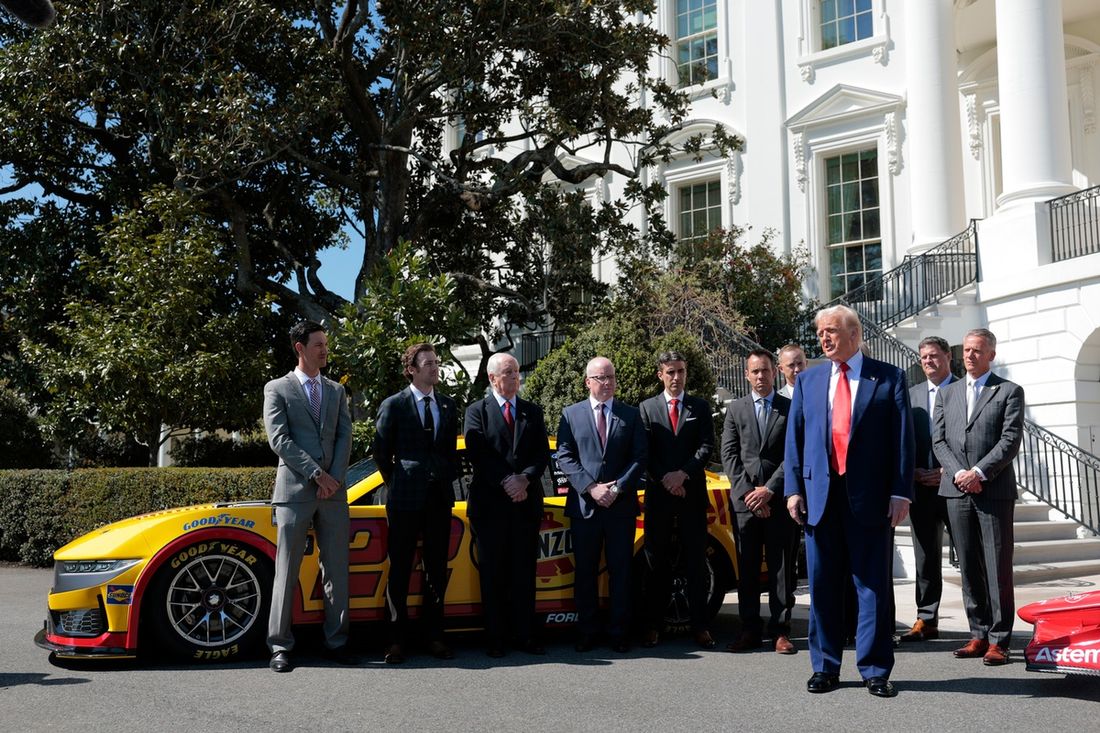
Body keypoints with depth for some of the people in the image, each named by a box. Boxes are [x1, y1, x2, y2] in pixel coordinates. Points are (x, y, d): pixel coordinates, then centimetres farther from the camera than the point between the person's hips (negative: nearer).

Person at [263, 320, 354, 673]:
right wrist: (316, 474, -13)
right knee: (287, 571, 0)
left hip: (333, 492, 4)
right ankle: (280, 645, 6)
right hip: (294, 491, -4)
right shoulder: (277, 389, 4)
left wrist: (334, 478, -8)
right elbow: (279, 439, -6)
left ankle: (336, 641, 14)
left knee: (337, 570, 6)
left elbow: (344, 437, 7)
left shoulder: (336, 391, 16)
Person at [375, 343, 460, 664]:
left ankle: (434, 636, 17)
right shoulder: (393, 405, -2)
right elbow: (382, 453, 3)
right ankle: (398, 638, 10)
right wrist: (396, 485, 5)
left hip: (440, 498, 4)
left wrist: (448, 479, 9)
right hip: (406, 500, -4)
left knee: (437, 570, 9)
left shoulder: (448, 405, 11)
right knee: (400, 570, 2)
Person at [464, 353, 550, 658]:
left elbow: (543, 453, 6)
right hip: (490, 504, -3)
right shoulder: (477, 411, 4)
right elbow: (478, 455, -7)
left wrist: (525, 478, -12)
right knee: (492, 574, 3)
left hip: (526, 503, 3)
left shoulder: (533, 412, 14)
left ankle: (525, 636, 11)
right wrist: (506, 482, -16)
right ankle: (495, 639, 9)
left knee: (524, 573, 5)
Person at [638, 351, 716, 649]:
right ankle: (653, 626, 7)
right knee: (657, 563, 3)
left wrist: (683, 474, -12)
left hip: (692, 494, 0)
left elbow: (706, 446, 0)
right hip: (658, 495, 0)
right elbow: (644, 453, 3)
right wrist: (664, 480, -9)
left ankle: (699, 626, 4)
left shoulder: (701, 407, 9)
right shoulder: (646, 408, 9)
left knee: (696, 562, 1)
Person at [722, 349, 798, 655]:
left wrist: (769, 489, -9)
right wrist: (748, 491, -7)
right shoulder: (735, 409, 12)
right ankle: (750, 630, 8)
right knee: (747, 569, 3)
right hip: (745, 500, 1)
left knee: (782, 568, 1)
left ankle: (781, 630, 6)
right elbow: (729, 455, 5)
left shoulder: (791, 409, 6)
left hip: (780, 500, -1)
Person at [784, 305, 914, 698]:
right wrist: (794, 488, 1)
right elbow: (794, 437, 10)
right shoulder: (808, 381, 12)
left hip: (870, 496, -2)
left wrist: (901, 492, -7)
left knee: (873, 584, 3)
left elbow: (902, 438, 0)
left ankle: (875, 670, 12)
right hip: (820, 494, 3)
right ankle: (825, 667, 17)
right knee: (822, 584, 7)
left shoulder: (889, 378, 3)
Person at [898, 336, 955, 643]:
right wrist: (912, 471, -2)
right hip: (921, 486, 4)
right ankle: (926, 620, 14)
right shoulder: (912, 394, 14)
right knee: (925, 557, 8)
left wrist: (950, 471, -12)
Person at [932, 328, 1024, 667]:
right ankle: (979, 635, 13)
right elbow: (939, 440, 8)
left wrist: (979, 472, -15)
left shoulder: (1010, 391, 4)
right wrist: (959, 473, -7)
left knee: (998, 566, -3)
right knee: (969, 567, 6)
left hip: (994, 490, -4)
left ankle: (999, 640, 2)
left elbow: (1011, 440, -6)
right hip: (957, 491, 4)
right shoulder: (947, 394, 16)